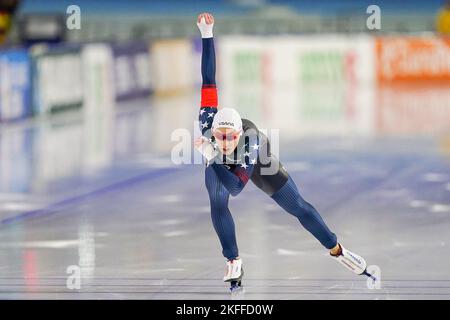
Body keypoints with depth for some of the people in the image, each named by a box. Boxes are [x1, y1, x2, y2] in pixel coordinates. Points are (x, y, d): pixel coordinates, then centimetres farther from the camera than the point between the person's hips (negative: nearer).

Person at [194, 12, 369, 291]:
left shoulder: (250, 143, -46)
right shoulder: (208, 125, -42)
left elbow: (236, 187, -52)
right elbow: (209, 81, -44)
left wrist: (212, 157, -63)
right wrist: (207, 35, -48)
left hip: (256, 163, -2)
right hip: (217, 165, 2)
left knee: (297, 207, 2)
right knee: (217, 204, -22)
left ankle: (336, 249, 20)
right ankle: (234, 262, -4)